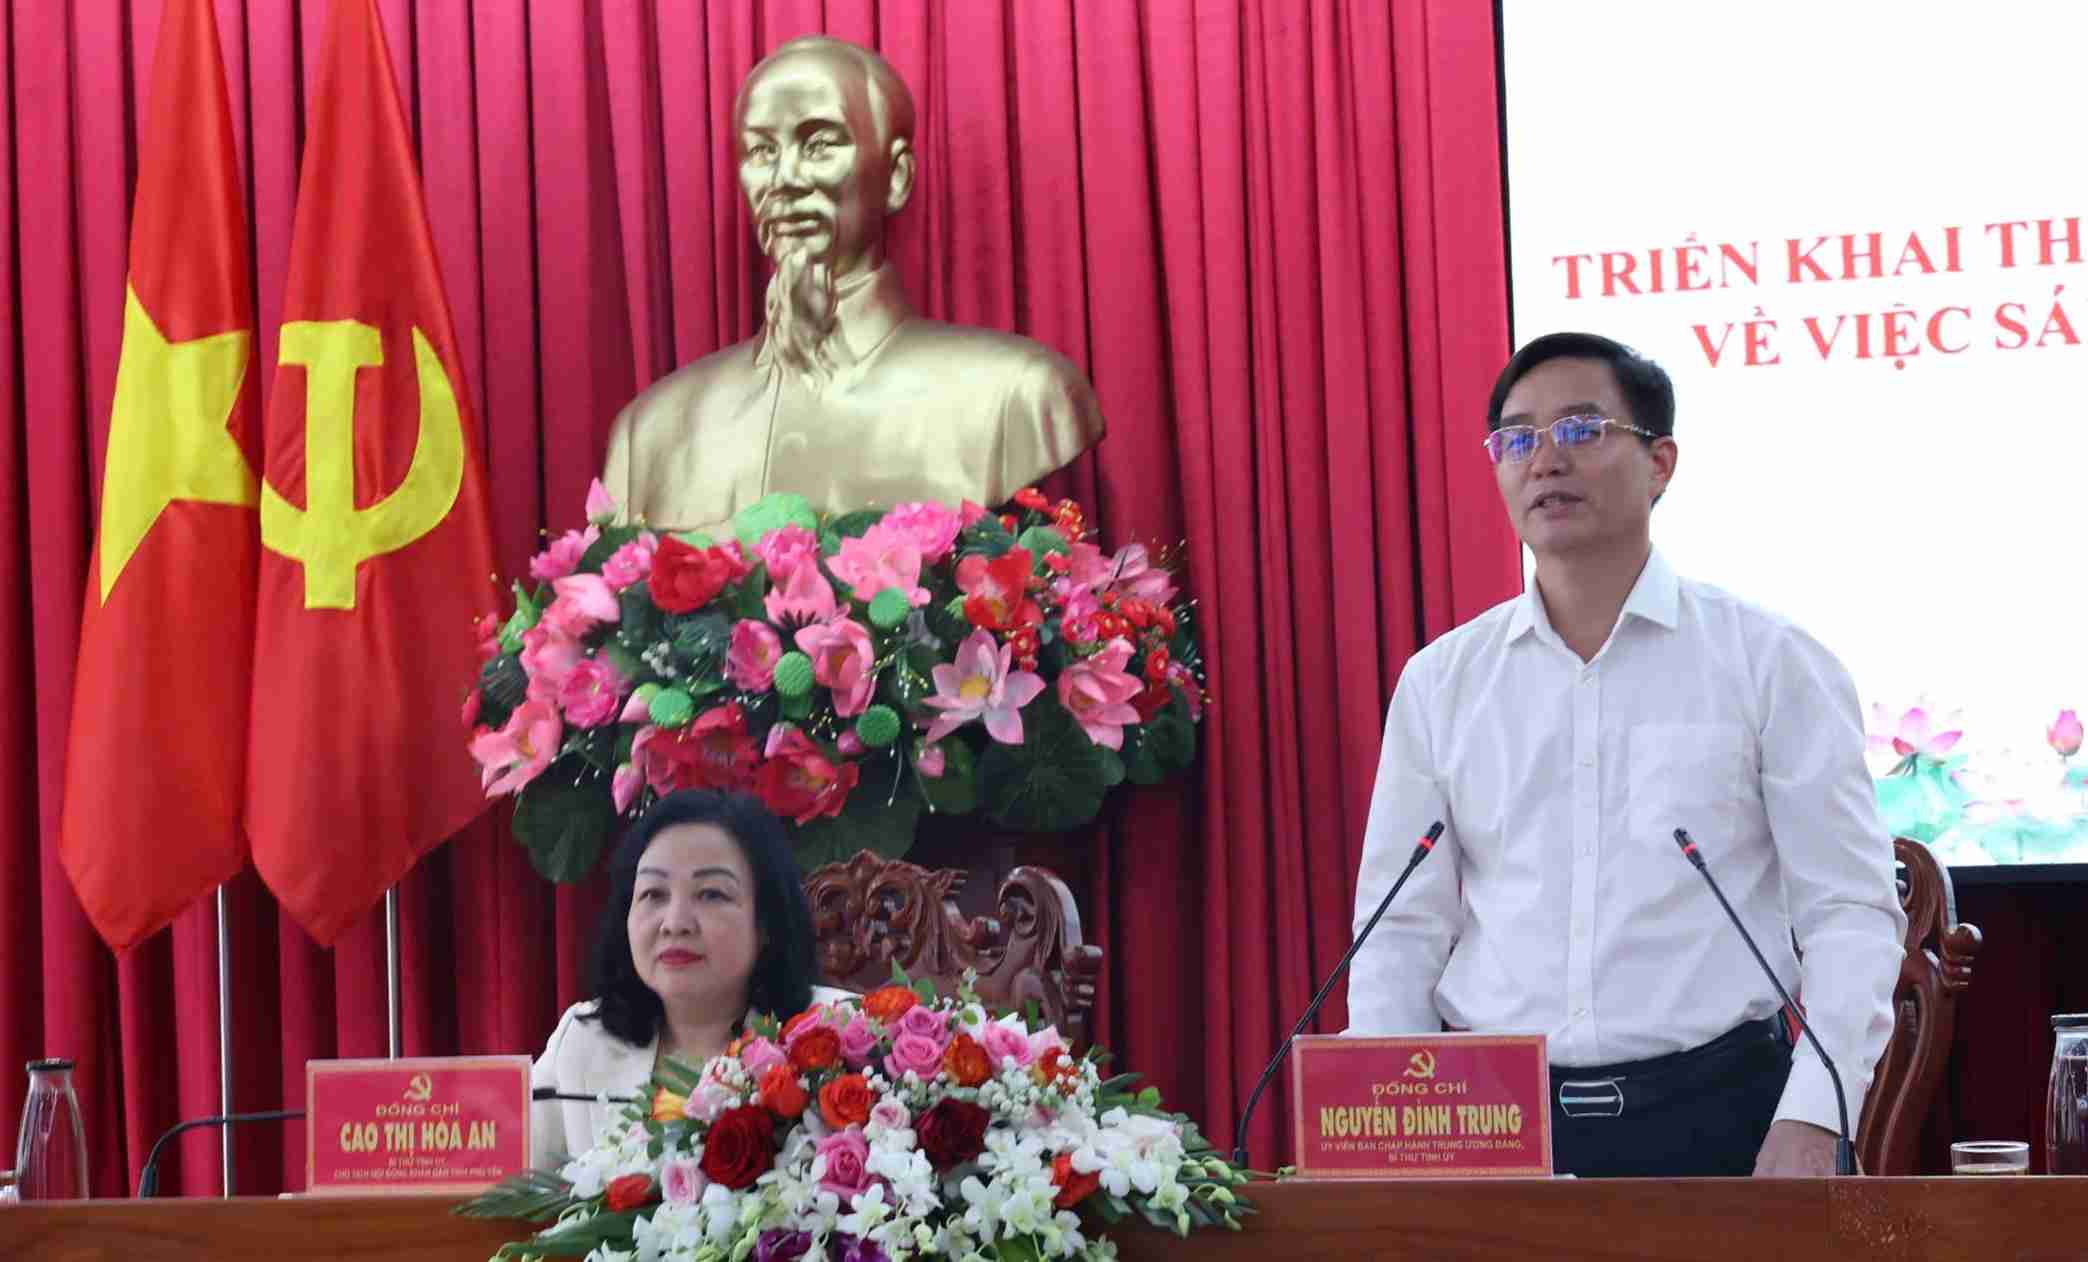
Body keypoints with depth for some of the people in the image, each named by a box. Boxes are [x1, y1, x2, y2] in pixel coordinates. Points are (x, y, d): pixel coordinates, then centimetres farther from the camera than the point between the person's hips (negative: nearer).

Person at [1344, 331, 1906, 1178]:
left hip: (1712, 1114, -2)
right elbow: (1401, 930, 10)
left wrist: (1811, 1122, -15)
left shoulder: (1771, 663, 1)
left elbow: (1847, 913, -3)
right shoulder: (1441, 683, 9)